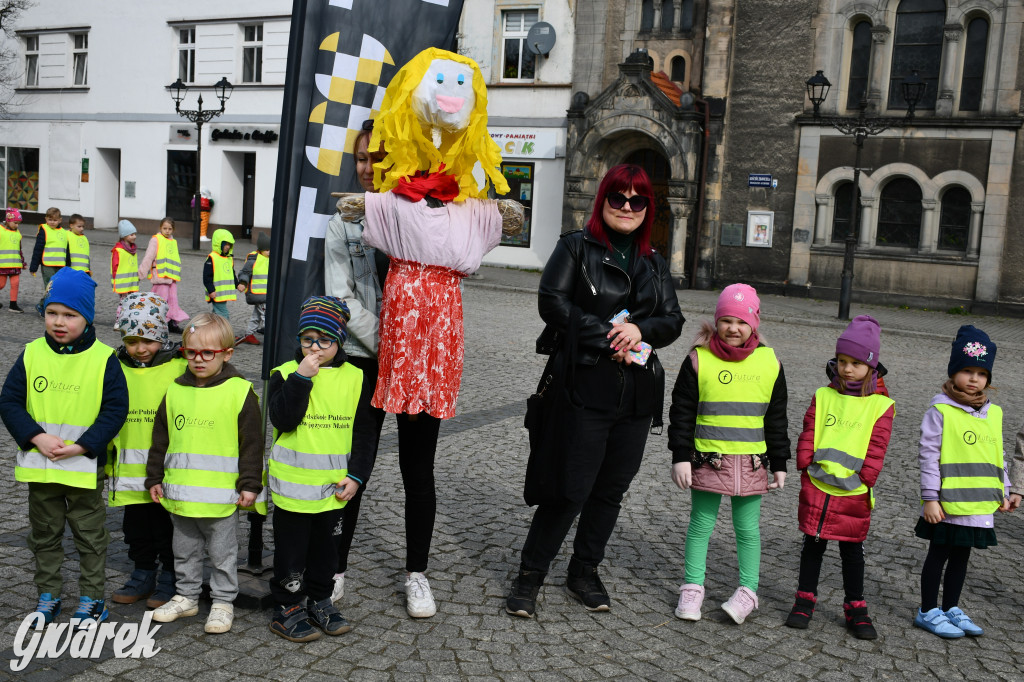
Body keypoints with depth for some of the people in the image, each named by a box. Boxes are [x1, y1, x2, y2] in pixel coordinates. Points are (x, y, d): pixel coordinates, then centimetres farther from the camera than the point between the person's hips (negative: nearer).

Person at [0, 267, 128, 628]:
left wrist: (81, 446, -18)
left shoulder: (103, 358, -10)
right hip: (39, 465, 3)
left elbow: (115, 409, -10)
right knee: (45, 535, 17)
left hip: (85, 468, -3)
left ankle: (92, 599, 24)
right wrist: (37, 437, -16)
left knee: (90, 536, 9)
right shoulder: (31, 355, -2)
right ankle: (47, 596, 33)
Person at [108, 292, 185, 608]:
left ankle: (169, 579, 22)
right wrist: (106, 460, 13)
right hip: (129, 472, 5)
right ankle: (142, 575, 33)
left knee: (168, 529, 8)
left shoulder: (181, 368, -10)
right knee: (137, 529, 18)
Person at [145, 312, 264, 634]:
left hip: (222, 495, -4)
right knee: (185, 550, 20)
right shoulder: (175, 391, 4)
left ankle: (222, 602, 24)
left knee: (222, 552, 10)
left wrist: (250, 484, -8)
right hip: (180, 493, 5)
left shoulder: (239, 391, -9)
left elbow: (252, 442, -7)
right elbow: (160, 439, 12)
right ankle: (186, 597, 36)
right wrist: (155, 478, 11)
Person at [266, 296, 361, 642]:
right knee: (291, 549, 7)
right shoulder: (286, 373, -5)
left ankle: (319, 602, 33)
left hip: (333, 485, 3)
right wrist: (302, 378, -25)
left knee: (324, 545, 17)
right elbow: (282, 419, -19)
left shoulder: (354, 377, 1)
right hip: (293, 484, -3)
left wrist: (356, 475, -2)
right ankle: (288, 607, 21)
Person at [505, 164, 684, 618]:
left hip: (638, 394, 5)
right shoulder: (576, 247, 1)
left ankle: (584, 573, 29)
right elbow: (552, 303, -11)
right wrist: (608, 341, -14)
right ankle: (528, 577, 12)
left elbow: (673, 321, 11)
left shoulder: (653, 263, 16)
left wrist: (640, 330, -11)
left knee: (611, 490, 12)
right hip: (586, 388, -5)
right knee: (571, 489, -5)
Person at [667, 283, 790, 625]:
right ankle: (692, 587, 20)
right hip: (707, 459, -1)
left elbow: (777, 418, 10)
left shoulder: (769, 363, 3)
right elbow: (682, 413, -1)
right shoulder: (699, 359, -4)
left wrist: (779, 464, 10)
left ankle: (748, 590, 23)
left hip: (751, 463, 1)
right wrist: (680, 456, -5)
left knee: (748, 528, 9)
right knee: (701, 524, 7)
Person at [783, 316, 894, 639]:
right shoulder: (823, 396, 4)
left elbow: (877, 446, -3)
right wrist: (806, 464, -6)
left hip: (854, 491, -1)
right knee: (813, 543, 10)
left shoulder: (880, 404, -1)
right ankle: (805, 598, 23)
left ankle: (855, 607, 23)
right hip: (817, 484, 1)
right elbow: (809, 433, 4)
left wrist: (865, 477, -10)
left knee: (852, 548, 10)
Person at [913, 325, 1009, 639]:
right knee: (939, 555, 6)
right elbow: (929, 456, -12)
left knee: (961, 556, 16)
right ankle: (928, 611, 18)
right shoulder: (940, 411, -11)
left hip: (979, 504, 6)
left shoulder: (993, 414, 8)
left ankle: (951, 608, 30)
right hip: (947, 503, -6)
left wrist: (1003, 492, 15)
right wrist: (930, 498, -14)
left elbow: (997, 456, 17)